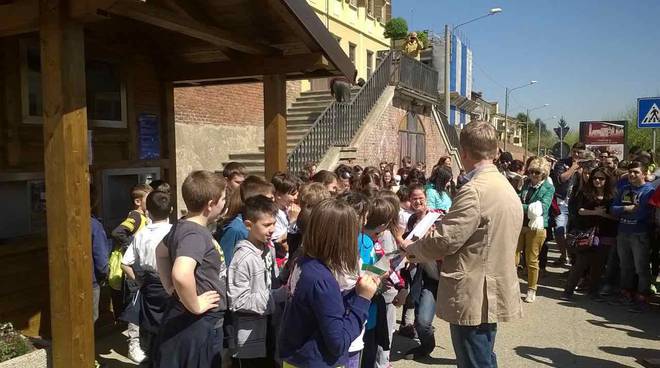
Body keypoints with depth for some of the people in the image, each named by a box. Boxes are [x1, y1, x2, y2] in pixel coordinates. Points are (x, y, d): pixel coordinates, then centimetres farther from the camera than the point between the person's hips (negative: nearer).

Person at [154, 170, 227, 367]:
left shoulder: (183, 226, 5)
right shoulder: (195, 233, -24)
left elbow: (160, 252, 23)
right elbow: (182, 275, -42)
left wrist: (171, 288, 18)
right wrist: (195, 306, -26)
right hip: (197, 324, -9)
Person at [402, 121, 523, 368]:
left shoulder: (474, 190, -22)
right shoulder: (506, 187, 10)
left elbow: (444, 241, -21)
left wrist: (411, 248, -3)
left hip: (474, 297, -10)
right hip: (490, 293, 10)